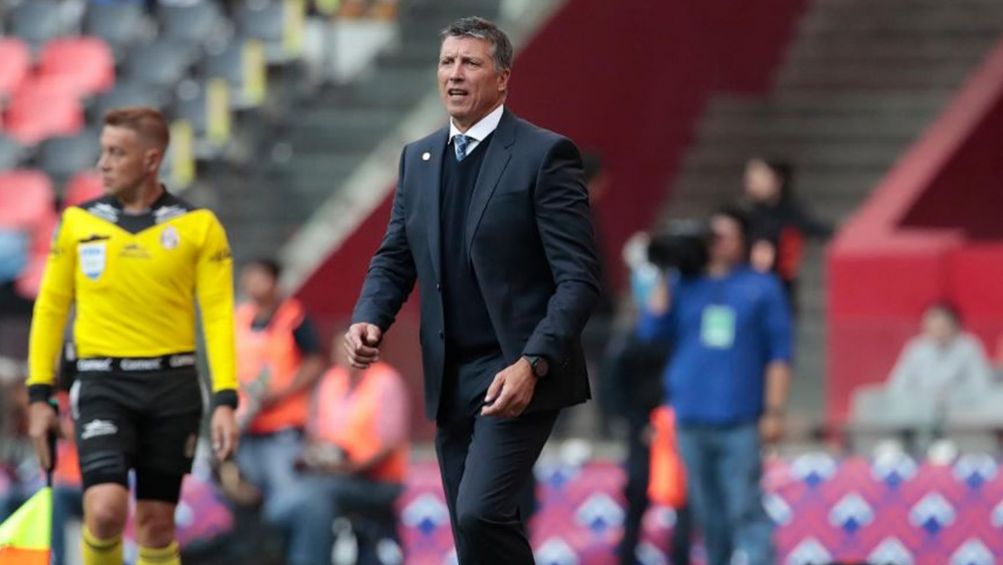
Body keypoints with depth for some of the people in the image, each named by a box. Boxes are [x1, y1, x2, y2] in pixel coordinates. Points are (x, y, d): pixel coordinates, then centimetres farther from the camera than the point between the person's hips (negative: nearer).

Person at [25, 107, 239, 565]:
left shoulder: (198, 226, 1)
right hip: (103, 384, 0)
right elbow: (50, 309, 10)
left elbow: (219, 316, -2)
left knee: (157, 523, 5)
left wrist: (225, 400, -11)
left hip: (172, 387, 0)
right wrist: (39, 394, 4)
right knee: (106, 510, -17)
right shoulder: (78, 222, 6)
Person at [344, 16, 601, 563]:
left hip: (517, 374, -7)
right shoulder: (418, 158, 11)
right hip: (450, 378, 7)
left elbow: (578, 277, -13)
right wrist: (369, 318, -6)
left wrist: (532, 364, -24)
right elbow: (394, 258, 16)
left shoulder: (544, 155, -9)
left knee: (480, 512, -21)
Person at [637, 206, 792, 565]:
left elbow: (779, 354, 3)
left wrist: (774, 411, -5)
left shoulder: (762, 288, 7)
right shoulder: (686, 287, 14)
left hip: (739, 420, -4)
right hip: (692, 420, 4)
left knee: (745, 509, -13)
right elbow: (650, 330, 2)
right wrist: (665, 281, 0)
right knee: (707, 511, 9)